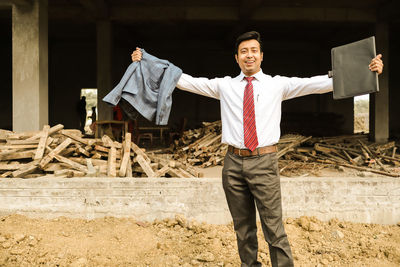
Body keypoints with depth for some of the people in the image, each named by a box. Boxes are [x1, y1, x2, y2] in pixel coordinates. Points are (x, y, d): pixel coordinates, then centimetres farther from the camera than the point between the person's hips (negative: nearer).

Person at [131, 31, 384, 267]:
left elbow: (317, 83, -2)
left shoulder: (278, 84, 6)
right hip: (234, 162, 2)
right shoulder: (224, 86, 10)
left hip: (264, 162, -2)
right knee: (243, 227, 13)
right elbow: (186, 81, 9)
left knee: (274, 228, -4)